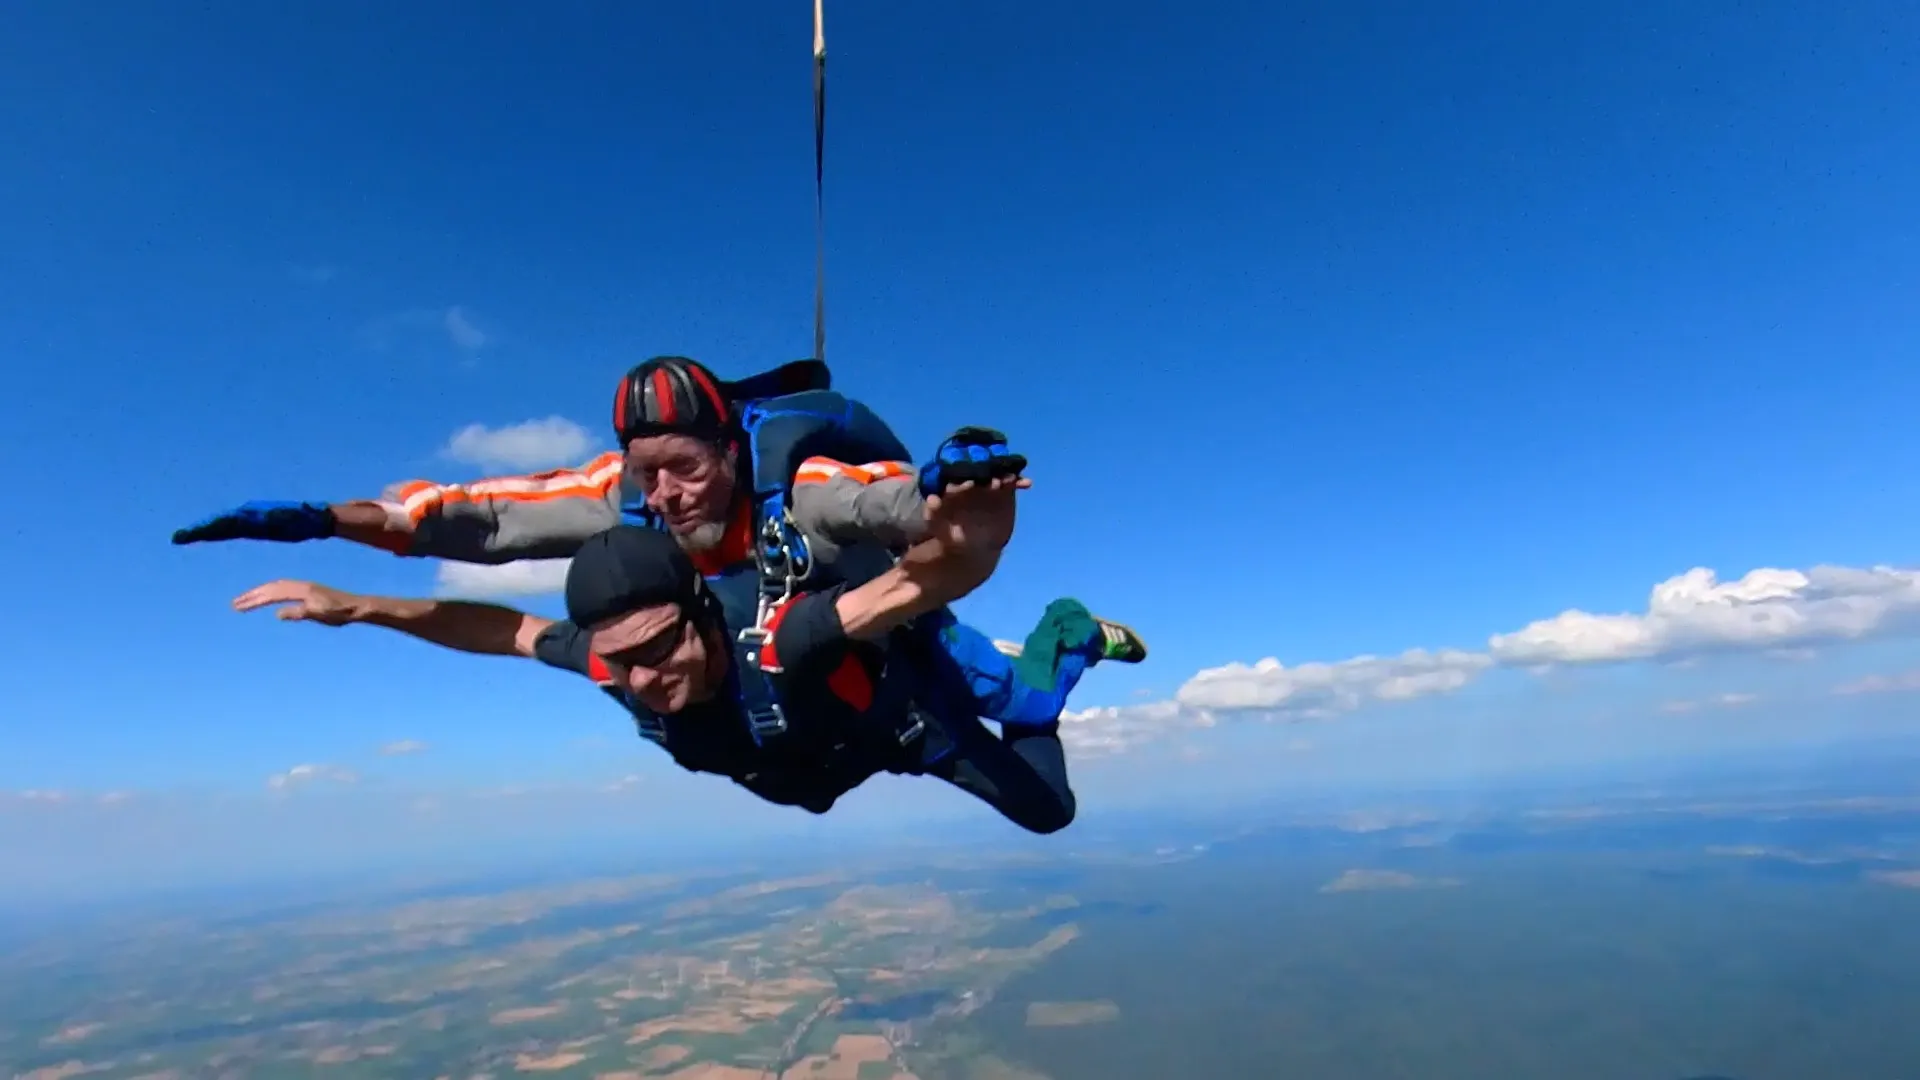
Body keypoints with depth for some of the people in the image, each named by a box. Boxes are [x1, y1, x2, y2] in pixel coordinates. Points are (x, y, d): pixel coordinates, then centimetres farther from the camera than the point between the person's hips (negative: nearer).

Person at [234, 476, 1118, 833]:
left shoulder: (788, 642, -50)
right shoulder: (614, 664, -31)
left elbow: (920, 583, -65)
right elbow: (502, 626, -15)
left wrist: (968, 550, -86)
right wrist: (355, 607, -17)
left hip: (904, 695, -5)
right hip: (826, 740, 5)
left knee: (1044, 809, 11)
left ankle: (1063, 641, 27)